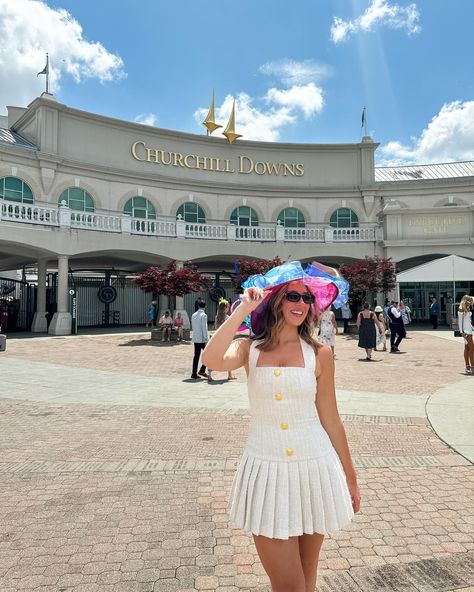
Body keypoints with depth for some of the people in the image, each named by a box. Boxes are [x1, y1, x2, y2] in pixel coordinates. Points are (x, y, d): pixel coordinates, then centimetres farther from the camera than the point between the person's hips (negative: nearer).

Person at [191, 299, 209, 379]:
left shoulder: (193, 315, 9)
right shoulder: (203, 315, -11)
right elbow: (204, 328, -15)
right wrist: (206, 339, -13)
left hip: (195, 339, 6)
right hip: (202, 339, -6)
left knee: (196, 356, 8)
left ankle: (194, 374, 8)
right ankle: (202, 370, 5)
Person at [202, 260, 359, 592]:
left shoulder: (319, 353, -2)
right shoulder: (250, 349, -3)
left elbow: (331, 419, 4)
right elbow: (213, 360, -26)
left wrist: (350, 477, 10)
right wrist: (244, 309, -20)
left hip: (314, 468, 1)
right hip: (266, 469, -1)